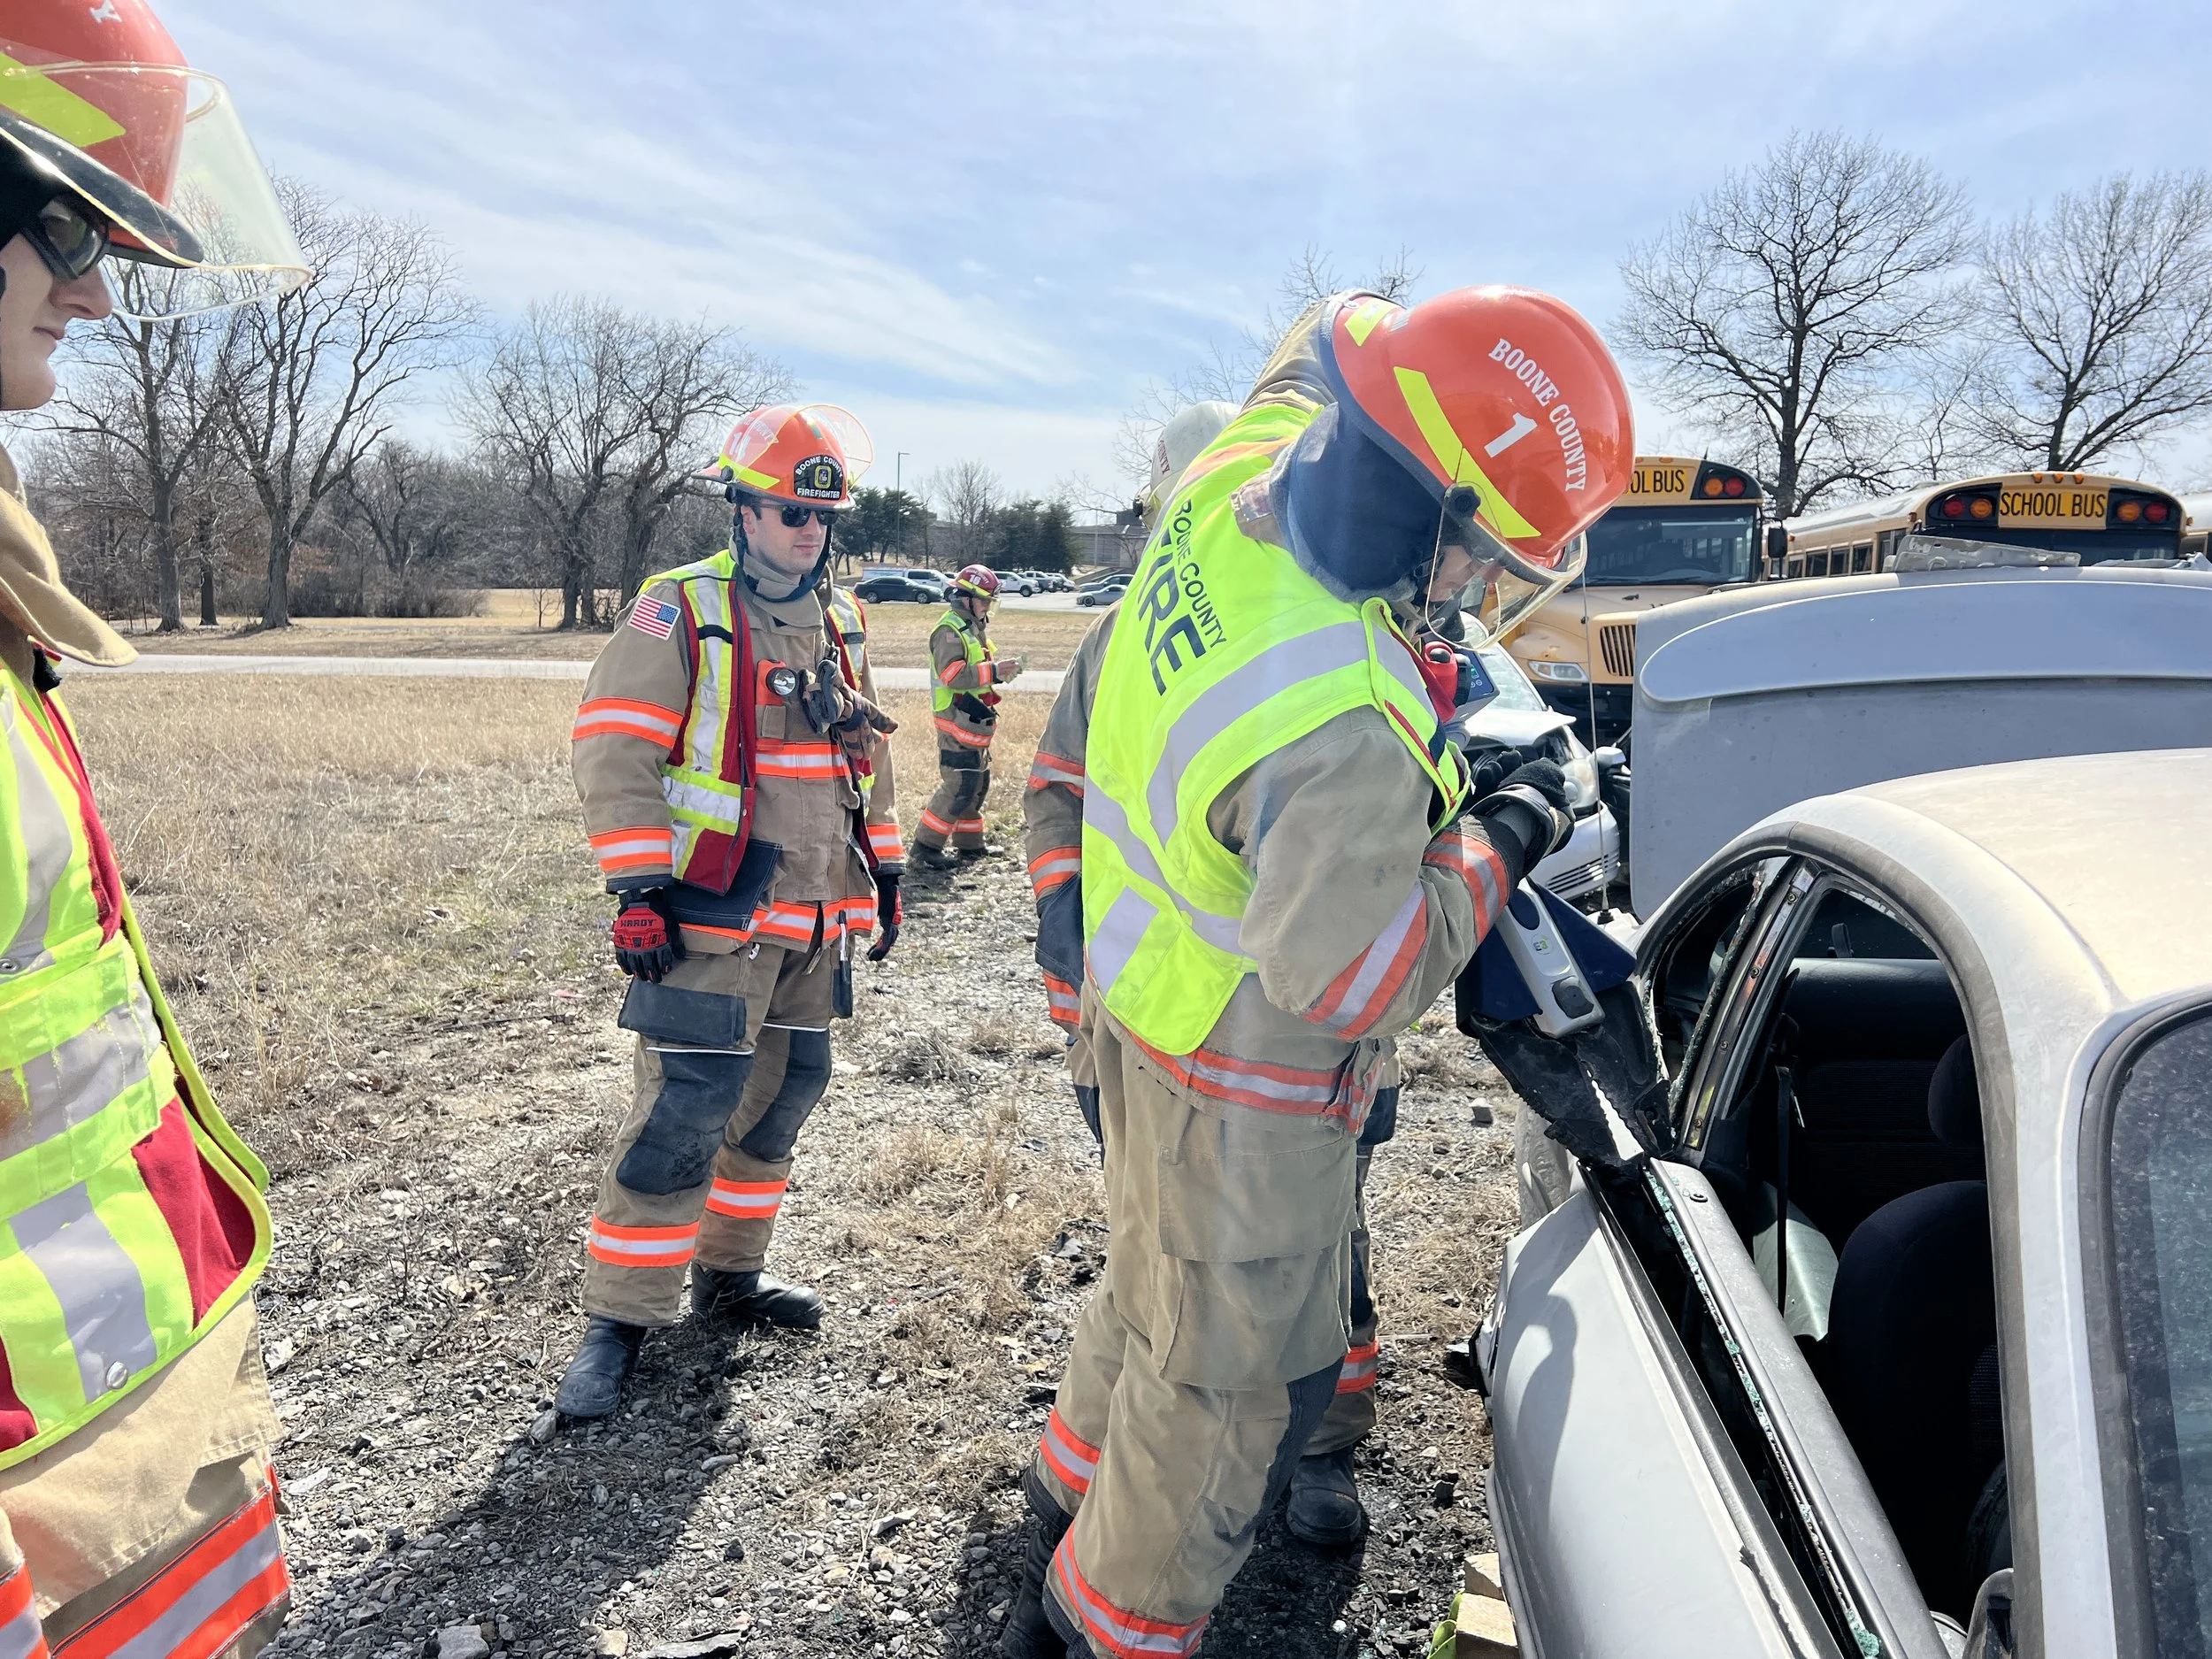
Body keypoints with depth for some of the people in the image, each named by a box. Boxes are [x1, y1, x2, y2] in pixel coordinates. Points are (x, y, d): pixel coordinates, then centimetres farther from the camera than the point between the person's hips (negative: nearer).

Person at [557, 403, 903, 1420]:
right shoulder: (678, 614, -8)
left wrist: (885, 870, 18)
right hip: (713, 921, -7)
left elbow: (868, 756, 21)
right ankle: (619, 1321, 8)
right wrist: (638, 891, -17)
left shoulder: (842, 624, 12)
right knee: (683, 1115, -7)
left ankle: (728, 1272, 32)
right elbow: (614, 756, -12)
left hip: (817, 922, 7)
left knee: (781, 1100, 14)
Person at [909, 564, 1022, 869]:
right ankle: (926, 847, -5)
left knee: (978, 782, 15)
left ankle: (969, 844, 26)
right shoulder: (950, 630, -14)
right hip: (957, 721, -10)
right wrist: (993, 671, -27)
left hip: (975, 721, 10)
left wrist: (1000, 670, 7)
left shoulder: (975, 628, 18)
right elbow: (952, 674, -24)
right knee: (959, 786, -12)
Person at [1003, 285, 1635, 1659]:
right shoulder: (1351, 737, -38)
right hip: (1246, 1090, -9)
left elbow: (1334, 333, 10)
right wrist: (1497, 840, -15)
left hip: (1144, 996, 10)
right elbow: (1347, 978, -27)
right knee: (1231, 1384, 13)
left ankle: (1069, 1520, 53)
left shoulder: (1233, 481, -13)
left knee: (1156, 1291, 30)